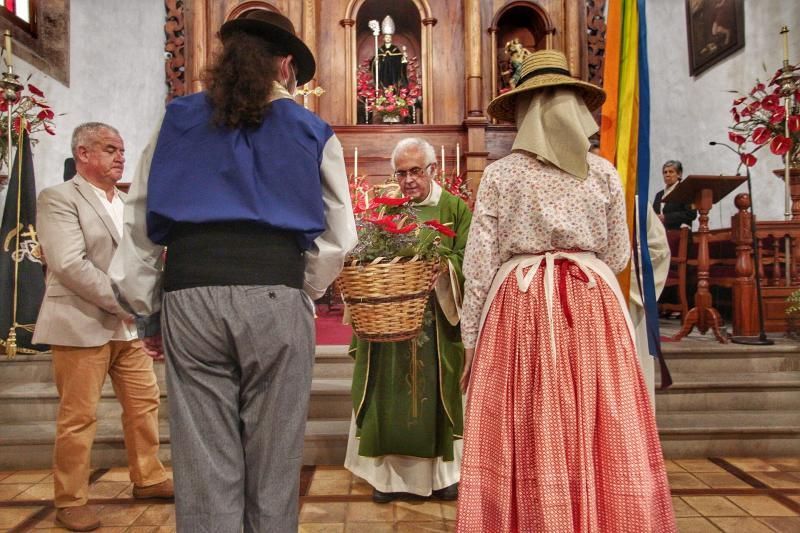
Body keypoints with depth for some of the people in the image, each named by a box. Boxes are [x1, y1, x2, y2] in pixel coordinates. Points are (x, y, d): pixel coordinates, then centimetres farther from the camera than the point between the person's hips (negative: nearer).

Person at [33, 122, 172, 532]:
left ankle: (148, 478, 29)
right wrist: (122, 303, -17)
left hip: (129, 326, 7)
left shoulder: (126, 202, 16)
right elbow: (70, 264, -18)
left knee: (144, 404, 12)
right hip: (82, 325, -7)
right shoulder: (58, 198, -7)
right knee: (78, 417, 2)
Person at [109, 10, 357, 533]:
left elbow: (139, 224, 11)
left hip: (189, 295, 2)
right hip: (275, 296, -1)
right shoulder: (311, 131, 11)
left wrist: (148, 309, 16)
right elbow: (338, 238, 7)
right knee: (272, 466, 10)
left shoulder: (179, 120, 14)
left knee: (205, 465, 9)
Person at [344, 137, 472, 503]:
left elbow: (465, 258, -4)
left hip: (437, 318, -1)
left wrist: (440, 265, -23)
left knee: (437, 393, 7)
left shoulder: (455, 208, 4)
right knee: (390, 394, 5)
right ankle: (390, 470, 18)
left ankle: (444, 469, 23)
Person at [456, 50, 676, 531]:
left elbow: (478, 265, -3)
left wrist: (471, 341, 3)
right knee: (600, 435, 10)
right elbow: (618, 256, 9)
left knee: (530, 441, 6)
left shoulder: (501, 174, 0)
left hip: (521, 306, -2)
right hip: (594, 304, 2)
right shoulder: (604, 172, 6)